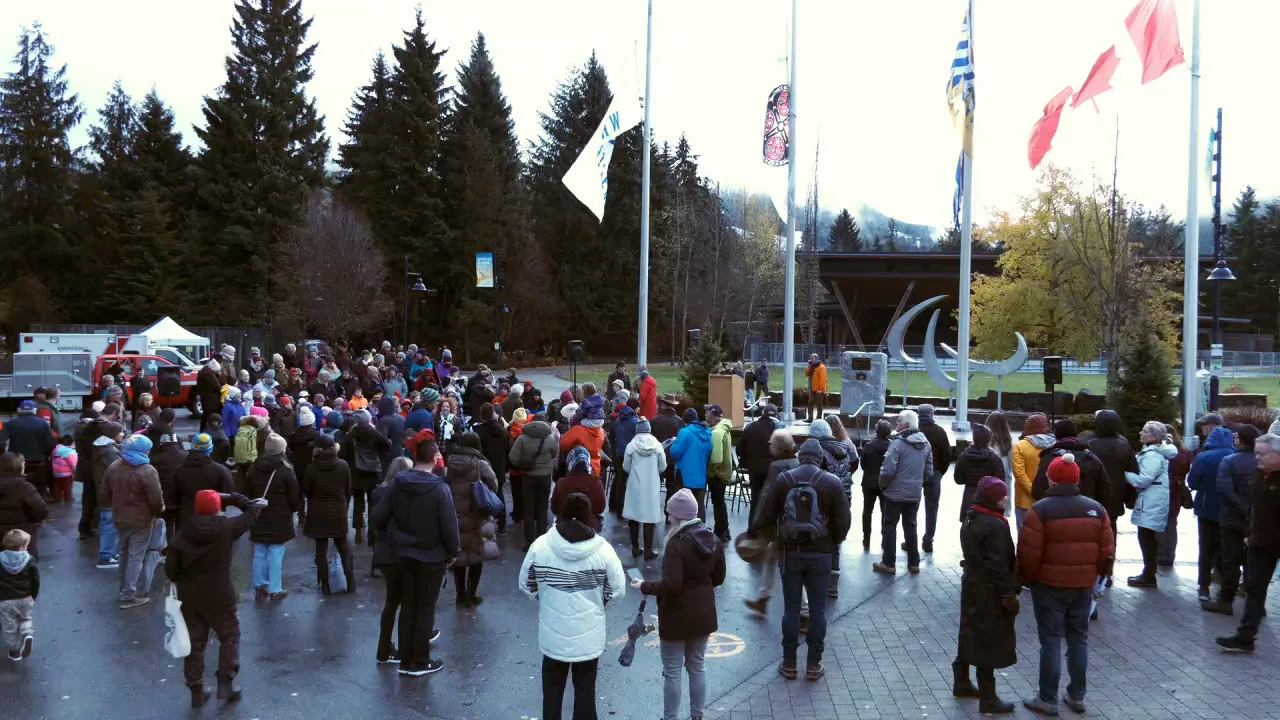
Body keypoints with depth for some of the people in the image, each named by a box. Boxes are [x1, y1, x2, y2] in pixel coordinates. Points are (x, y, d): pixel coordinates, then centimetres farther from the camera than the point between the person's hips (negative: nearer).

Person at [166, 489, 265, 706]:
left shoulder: (182, 534, -3)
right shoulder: (227, 528, -9)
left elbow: (170, 570, -3)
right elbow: (250, 513, 7)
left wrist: (184, 582, 16)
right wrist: (232, 498, 21)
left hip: (189, 598, 3)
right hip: (219, 596, -3)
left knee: (194, 643, 14)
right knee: (230, 636, 15)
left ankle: (196, 690, 19)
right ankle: (226, 681, 10)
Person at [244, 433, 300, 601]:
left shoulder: (254, 468, 2)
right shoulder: (286, 471, -14)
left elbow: (247, 492, 10)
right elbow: (294, 497, -9)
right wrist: (295, 507, 12)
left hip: (258, 518, 5)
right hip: (279, 520, -5)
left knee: (259, 553, 13)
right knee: (275, 554, 1)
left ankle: (260, 586, 18)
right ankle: (275, 590, 6)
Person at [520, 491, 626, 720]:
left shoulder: (540, 545, -12)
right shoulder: (603, 549, -14)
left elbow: (525, 584, -1)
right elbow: (617, 591, -6)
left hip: (552, 634, 1)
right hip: (589, 635, -1)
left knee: (552, 688, 18)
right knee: (585, 689, 15)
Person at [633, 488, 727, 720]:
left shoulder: (677, 544, -22)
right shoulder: (714, 540, 0)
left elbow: (671, 586, -25)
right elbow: (718, 578, 9)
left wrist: (644, 586, -12)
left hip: (677, 617, -7)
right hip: (703, 614, 7)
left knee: (672, 672, 6)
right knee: (697, 667, 19)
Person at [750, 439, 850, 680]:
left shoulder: (783, 479, -2)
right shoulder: (832, 482, -4)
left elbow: (766, 515, -2)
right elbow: (843, 522, -5)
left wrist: (754, 529, 16)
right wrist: (834, 542, 12)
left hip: (791, 553, 1)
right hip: (820, 554, -1)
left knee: (791, 608, 8)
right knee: (817, 608, 9)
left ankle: (789, 664, 14)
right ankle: (814, 665, 13)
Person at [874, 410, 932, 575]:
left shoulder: (898, 443, -19)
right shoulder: (926, 444, 3)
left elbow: (888, 470, -21)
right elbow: (929, 471, 9)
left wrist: (882, 485, -3)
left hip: (895, 493, -6)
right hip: (915, 493, 6)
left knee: (890, 526, 5)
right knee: (910, 526, 16)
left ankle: (889, 563, 7)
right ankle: (914, 563, 21)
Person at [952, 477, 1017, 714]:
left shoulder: (970, 518, 6)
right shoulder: (995, 526, -23)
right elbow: (997, 565, -24)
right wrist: (1008, 594, -17)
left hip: (972, 586, 9)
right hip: (990, 593, -9)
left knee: (970, 635, 19)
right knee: (988, 643, -1)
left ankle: (961, 683, 32)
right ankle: (988, 699, 7)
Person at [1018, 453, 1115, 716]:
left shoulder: (1041, 509, -14)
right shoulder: (1096, 508, 1)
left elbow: (1029, 552, -14)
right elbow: (1107, 550, 4)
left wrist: (1027, 579, 2)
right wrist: (1097, 574, 18)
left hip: (1049, 584, -4)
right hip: (1083, 585, 5)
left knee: (1051, 640, 2)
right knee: (1079, 638, 16)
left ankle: (1048, 699, 8)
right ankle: (1077, 695, 23)